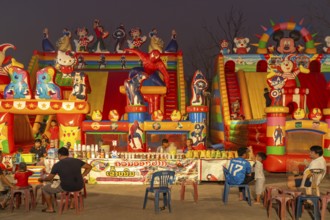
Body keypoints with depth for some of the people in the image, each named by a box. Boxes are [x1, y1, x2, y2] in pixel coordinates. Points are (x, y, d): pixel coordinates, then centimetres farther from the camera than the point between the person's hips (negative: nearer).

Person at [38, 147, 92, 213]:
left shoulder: (57, 165, -5)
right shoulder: (77, 161, 5)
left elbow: (49, 178, 8)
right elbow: (89, 167, 14)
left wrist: (42, 179, 29)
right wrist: (82, 176, 17)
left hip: (65, 188, -4)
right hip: (79, 187, 4)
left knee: (45, 188, 18)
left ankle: (50, 208, 23)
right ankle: (72, 204, 44)